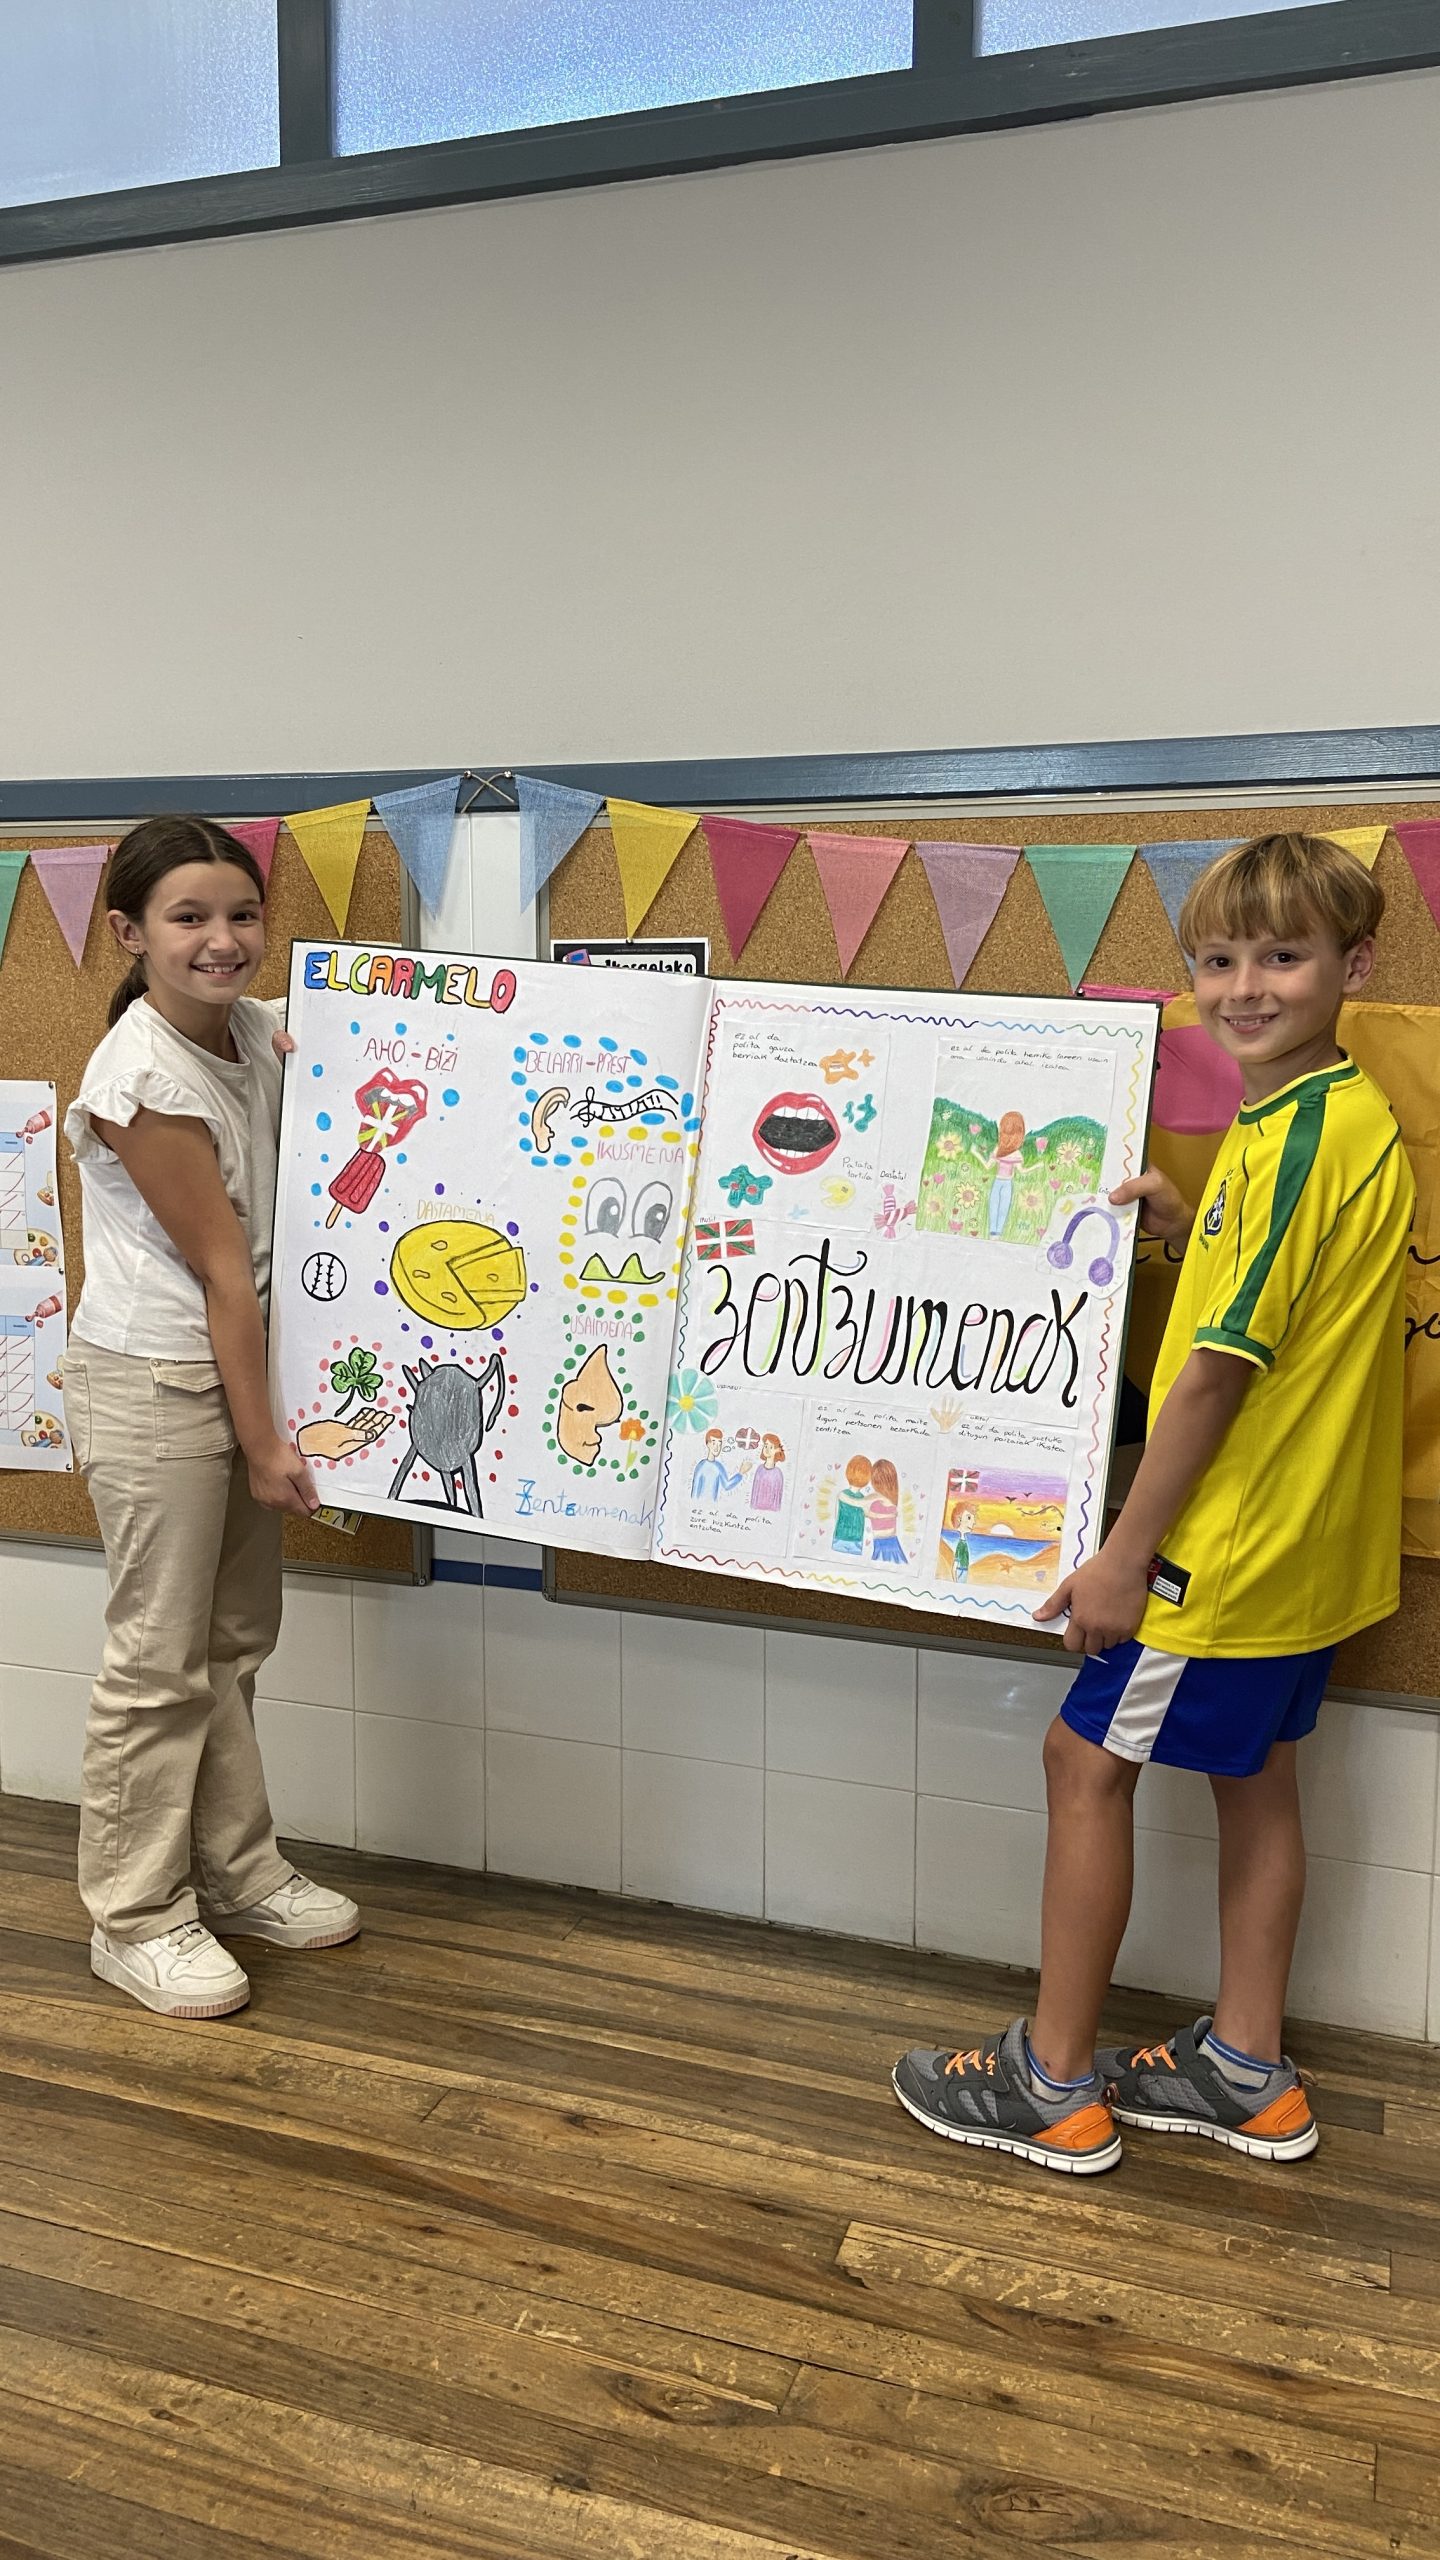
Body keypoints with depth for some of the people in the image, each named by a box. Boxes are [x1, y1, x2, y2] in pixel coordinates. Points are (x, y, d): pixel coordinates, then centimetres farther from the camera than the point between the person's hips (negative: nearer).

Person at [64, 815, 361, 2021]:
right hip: (152, 1387, -8)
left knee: (234, 1640, 16)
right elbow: (220, 1268, -17)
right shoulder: (141, 1077, -19)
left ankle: (236, 1871, 31)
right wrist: (262, 1442, -13)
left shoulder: (259, 1031, 3)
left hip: (239, 1370, 8)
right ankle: (138, 1918, 17)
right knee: (161, 1659, 2)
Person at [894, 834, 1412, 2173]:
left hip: (1225, 1541, -10)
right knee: (1254, 1773, 17)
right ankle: (1248, 2072, 30)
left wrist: (1125, 1550, -18)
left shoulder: (1295, 1137, -22)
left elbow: (1222, 1361, -23)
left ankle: (1054, 2084, 13)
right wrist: (1188, 1230, 3)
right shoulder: (1355, 1120, 9)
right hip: (1305, 1540, 10)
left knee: (1086, 1758, 1)